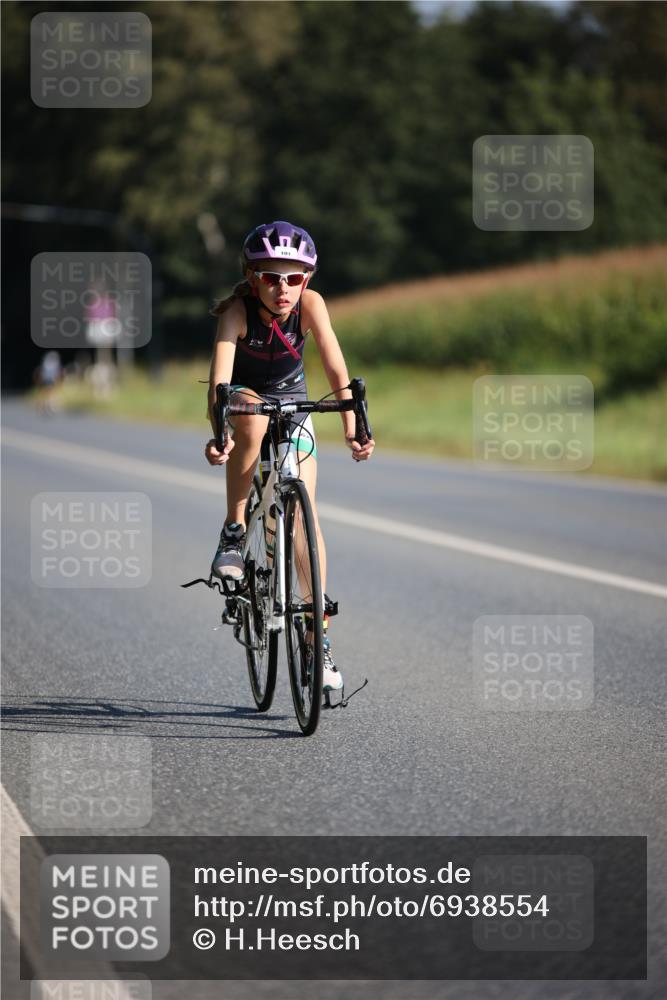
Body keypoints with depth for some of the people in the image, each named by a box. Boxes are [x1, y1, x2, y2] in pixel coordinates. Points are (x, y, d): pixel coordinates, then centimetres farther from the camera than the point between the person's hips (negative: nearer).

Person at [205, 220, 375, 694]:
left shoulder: (309, 303, -27)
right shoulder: (237, 311, -31)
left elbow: (337, 370, -33)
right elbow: (220, 377, -42)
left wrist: (352, 428, -47)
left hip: (291, 397, 1)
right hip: (244, 394, -1)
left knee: (304, 512, -10)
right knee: (252, 423, -39)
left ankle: (319, 637, -5)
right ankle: (233, 533, -23)